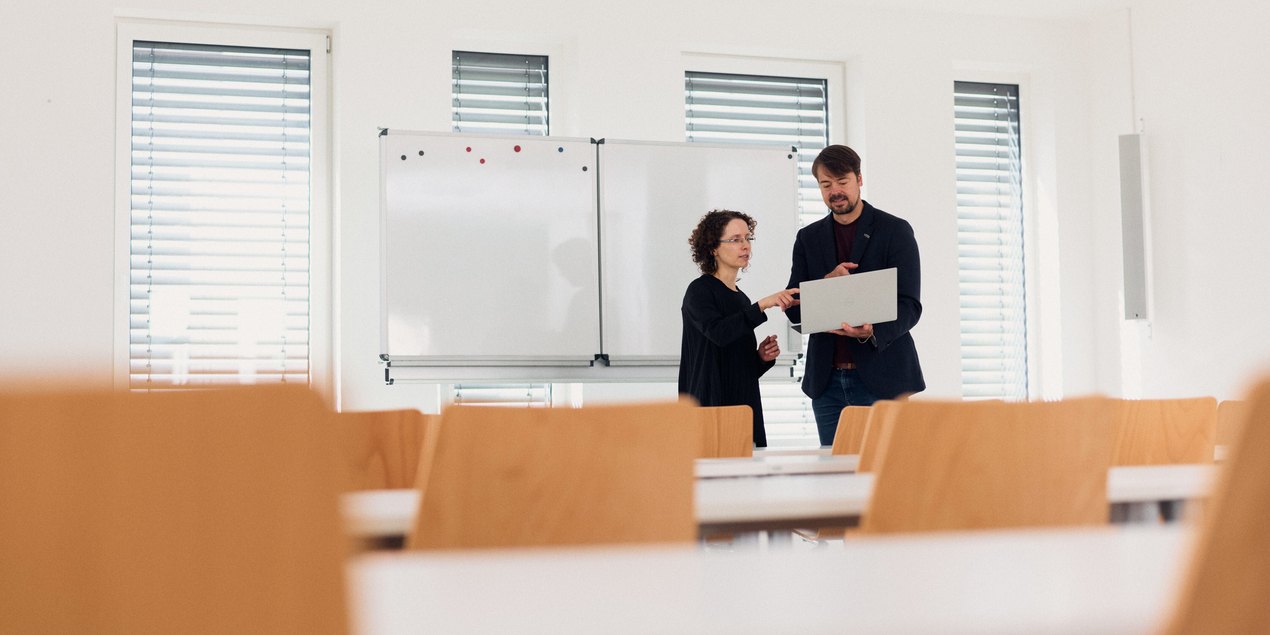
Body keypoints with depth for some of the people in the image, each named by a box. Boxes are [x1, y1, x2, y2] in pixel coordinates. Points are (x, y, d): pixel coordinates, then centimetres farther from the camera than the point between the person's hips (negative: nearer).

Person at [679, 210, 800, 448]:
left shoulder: (741, 299, 18)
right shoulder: (700, 290, -3)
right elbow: (717, 332, -25)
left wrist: (762, 357, 2)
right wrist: (762, 305, -32)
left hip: (745, 408, 7)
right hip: (711, 408, -7)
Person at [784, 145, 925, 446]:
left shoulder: (895, 231, 1)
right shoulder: (808, 238, 13)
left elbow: (909, 305, -5)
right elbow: (794, 311, 8)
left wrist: (873, 332, -26)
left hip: (880, 378, -3)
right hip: (827, 380, 4)